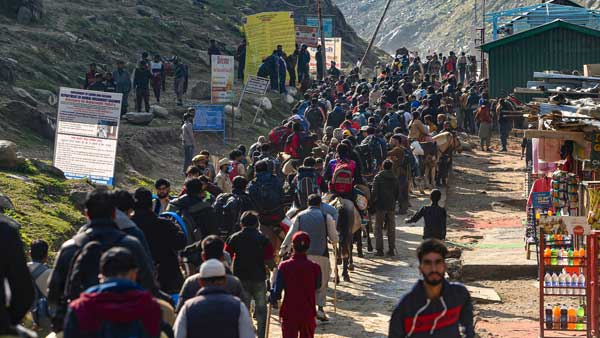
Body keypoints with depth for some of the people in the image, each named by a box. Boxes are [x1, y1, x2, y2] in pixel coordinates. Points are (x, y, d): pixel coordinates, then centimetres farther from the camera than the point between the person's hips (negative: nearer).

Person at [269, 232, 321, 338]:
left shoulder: (284, 266, -13)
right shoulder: (315, 267, -8)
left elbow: (277, 290, -10)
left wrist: (272, 298, 11)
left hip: (289, 313, -1)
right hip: (308, 313, 1)